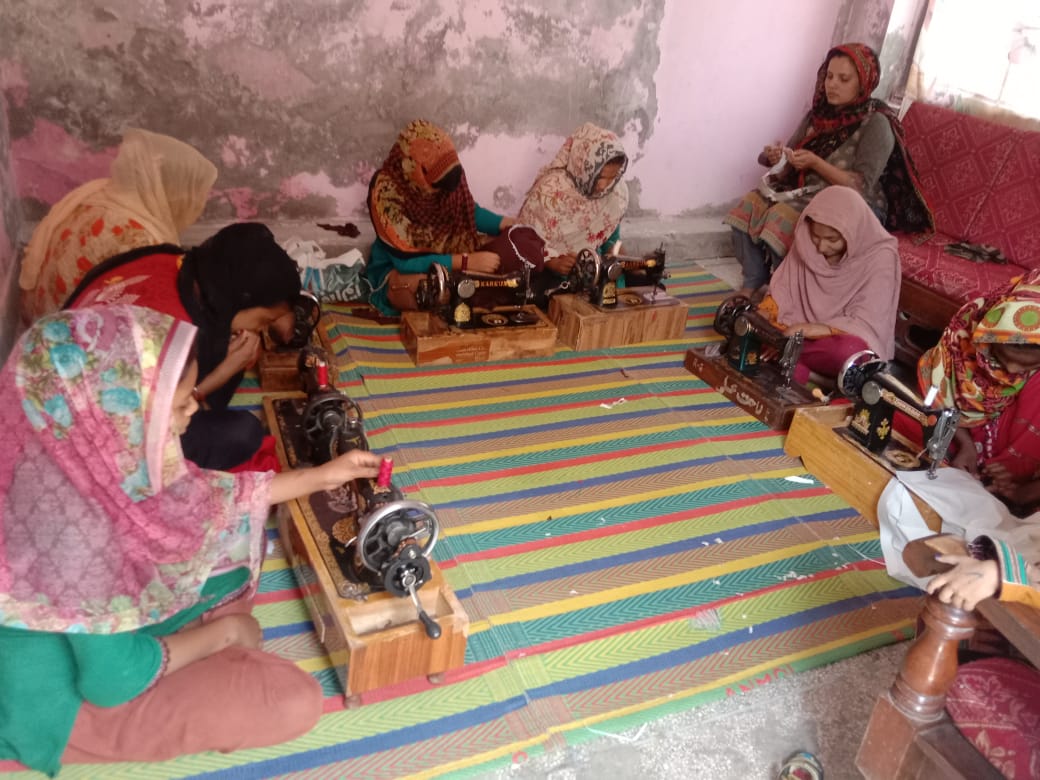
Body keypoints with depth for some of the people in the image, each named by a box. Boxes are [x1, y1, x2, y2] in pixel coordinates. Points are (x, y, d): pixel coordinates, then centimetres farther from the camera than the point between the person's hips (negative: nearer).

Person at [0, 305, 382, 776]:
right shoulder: (77, 527, -40)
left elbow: (203, 496, 2)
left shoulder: (95, 455, -17)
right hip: (73, 693, -7)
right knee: (296, 702, -12)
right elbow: (113, 681, -27)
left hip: (115, 620, 8)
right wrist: (223, 632, -12)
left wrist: (321, 476, 4)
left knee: (240, 531, 13)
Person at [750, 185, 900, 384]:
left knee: (847, 352, -39)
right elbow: (783, 288, -2)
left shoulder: (880, 258, -19)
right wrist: (763, 313, -23)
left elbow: (866, 325, -22)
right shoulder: (807, 242, -6)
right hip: (805, 333, 4)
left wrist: (813, 329, -36)